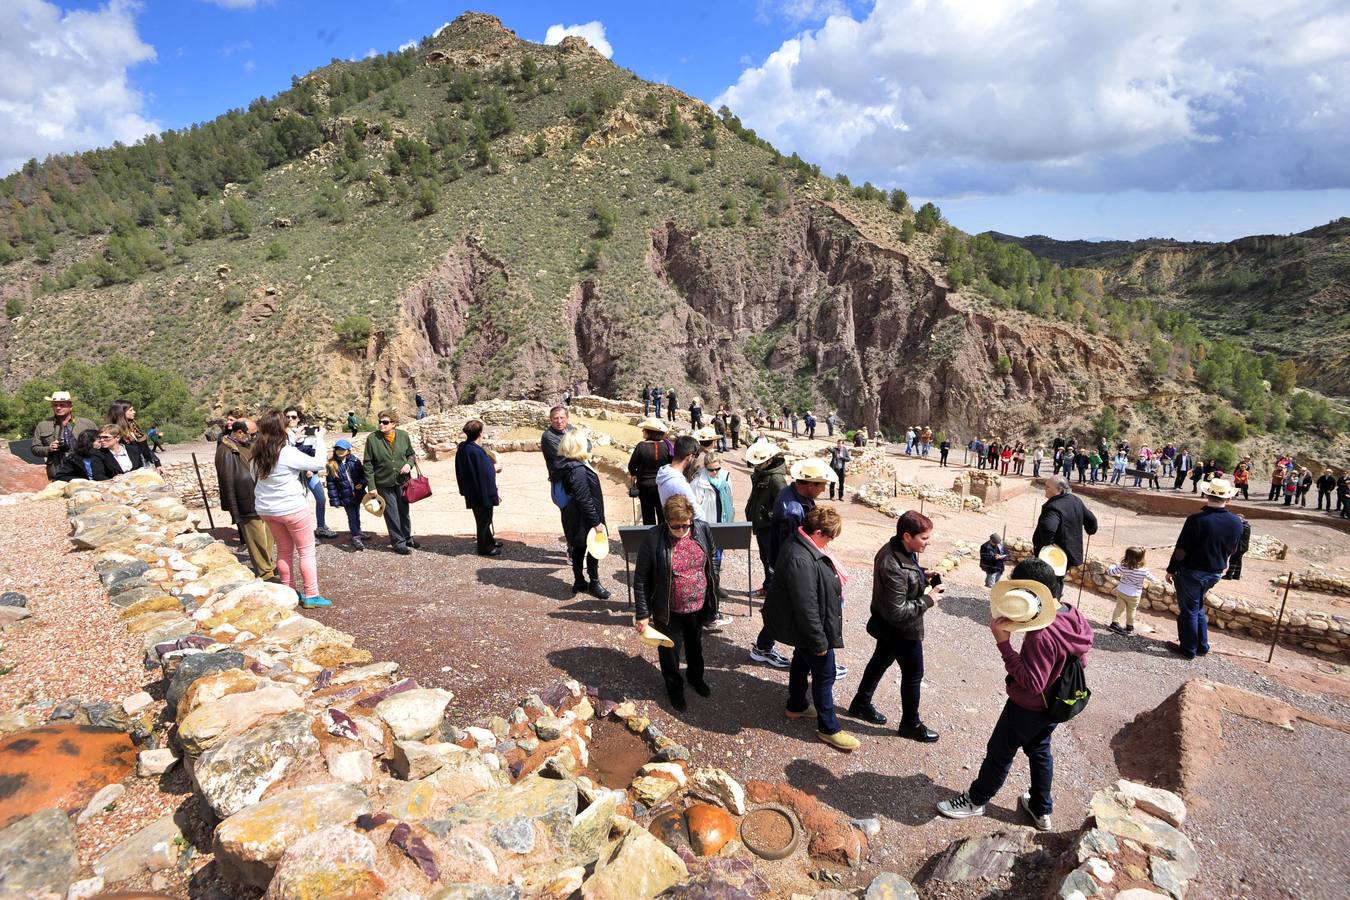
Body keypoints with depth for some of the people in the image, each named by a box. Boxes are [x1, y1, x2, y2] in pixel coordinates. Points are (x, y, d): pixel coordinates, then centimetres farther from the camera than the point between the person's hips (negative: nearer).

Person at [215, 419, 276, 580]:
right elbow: (228, 486, -20)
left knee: (268, 536, 20)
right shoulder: (226, 452, -20)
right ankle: (265, 574, 18)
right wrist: (235, 515, -18)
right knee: (257, 541, 5)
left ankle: (269, 565, 37)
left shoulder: (248, 445, 5)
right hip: (247, 506, -8)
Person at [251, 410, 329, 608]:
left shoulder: (257, 453, -2)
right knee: (306, 552, 5)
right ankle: (311, 596, 8)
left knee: (284, 550, 19)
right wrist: (319, 439, -3)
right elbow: (318, 463, -15)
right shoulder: (289, 453, -23)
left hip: (266, 509, 7)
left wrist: (293, 440, 16)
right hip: (292, 509, -7)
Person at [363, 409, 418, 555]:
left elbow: (411, 454, 11)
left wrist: (409, 464, -12)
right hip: (384, 484, -2)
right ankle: (398, 542, 20)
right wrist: (372, 487, -10)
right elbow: (368, 464, -7)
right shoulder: (372, 439, -10)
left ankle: (407, 537, 35)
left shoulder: (403, 435, -4)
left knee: (404, 511, 17)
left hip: (402, 481, 3)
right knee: (392, 514, 5)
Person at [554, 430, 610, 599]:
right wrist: (596, 522, -20)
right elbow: (584, 500, -26)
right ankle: (594, 583, 18)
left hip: (574, 518, 9)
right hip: (583, 519, -9)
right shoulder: (578, 470, -25)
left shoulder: (567, 466, 5)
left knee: (578, 548, 17)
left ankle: (579, 582, 29)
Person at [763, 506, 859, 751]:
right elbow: (806, 607, -31)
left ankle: (796, 705, 47)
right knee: (824, 674, 6)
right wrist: (819, 641, -21)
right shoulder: (801, 560, -36)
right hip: (807, 629, -10)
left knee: (803, 661, 26)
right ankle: (828, 728, 23)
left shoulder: (801, 544, -3)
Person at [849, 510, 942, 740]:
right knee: (913, 674, 10)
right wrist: (928, 600, -23)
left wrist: (923, 576, -4)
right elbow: (897, 612, -32)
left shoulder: (897, 549, -7)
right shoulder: (894, 567, -36)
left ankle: (861, 704, 44)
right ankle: (911, 724, 31)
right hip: (902, 629, -9)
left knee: (881, 661, 25)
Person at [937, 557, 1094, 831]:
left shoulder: (1042, 636, -38)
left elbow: (1032, 682, -32)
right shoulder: (1074, 616, -10)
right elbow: (1080, 662, 4)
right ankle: (1041, 810, 44)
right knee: (1039, 751, 27)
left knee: (999, 753, 13)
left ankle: (976, 800, 34)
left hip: (1027, 708, -8)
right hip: (1053, 705, 8)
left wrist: (1004, 644, -36)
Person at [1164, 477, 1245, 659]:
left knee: (1189, 610, 10)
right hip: (1215, 573, 5)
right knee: (1198, 607, 24)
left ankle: (1189, 649, 21)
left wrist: (1171, 570, -7)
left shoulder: (1196, 520, -25)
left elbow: (1181, 550, -19)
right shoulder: (1236, 523, -7)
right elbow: (1233, 550, 8)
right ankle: (1202, 646, 32)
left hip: (1191, 572, -5)